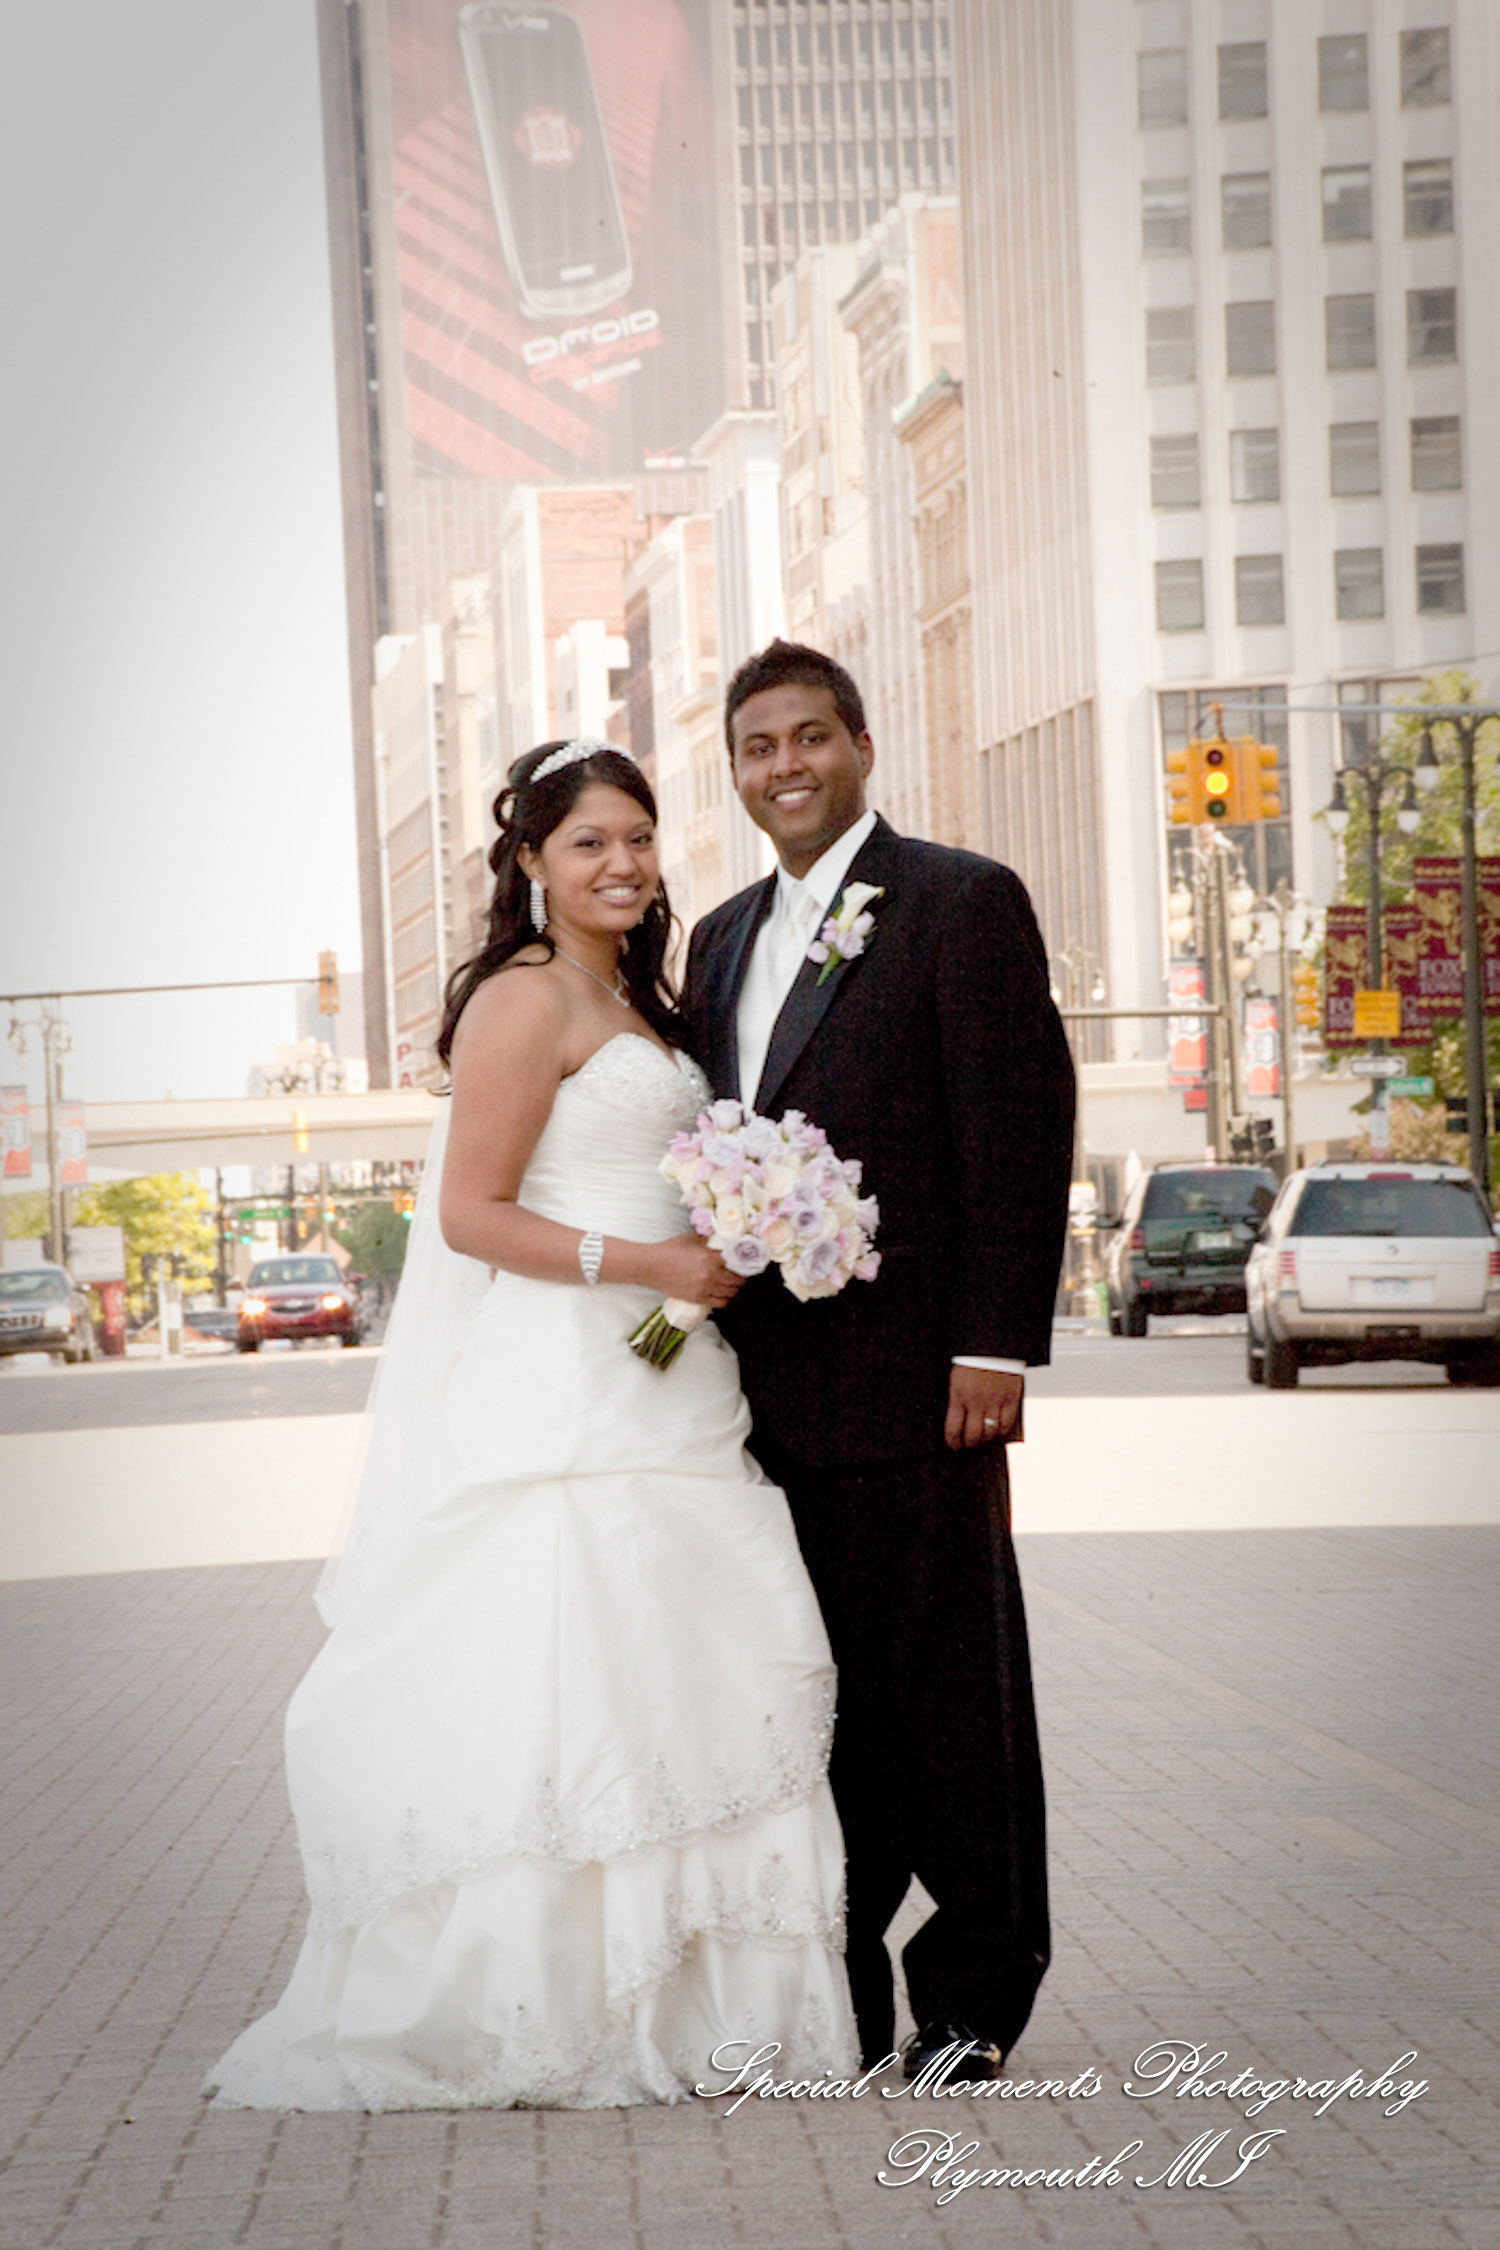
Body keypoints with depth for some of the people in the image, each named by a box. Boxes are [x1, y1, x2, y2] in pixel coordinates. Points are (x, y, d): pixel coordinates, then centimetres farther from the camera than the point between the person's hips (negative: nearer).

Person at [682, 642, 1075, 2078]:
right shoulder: (722, 938, 18)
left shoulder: (962, 903, -3)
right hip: (770, 1391, 7)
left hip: (912, 1379, -6)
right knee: (817, 1694, 10)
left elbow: (1021, 1134, -10)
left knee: (952, 1684, 1)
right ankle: (838, 1999, 18)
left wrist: (994, 1350, -16)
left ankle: (974, 2001, 11)